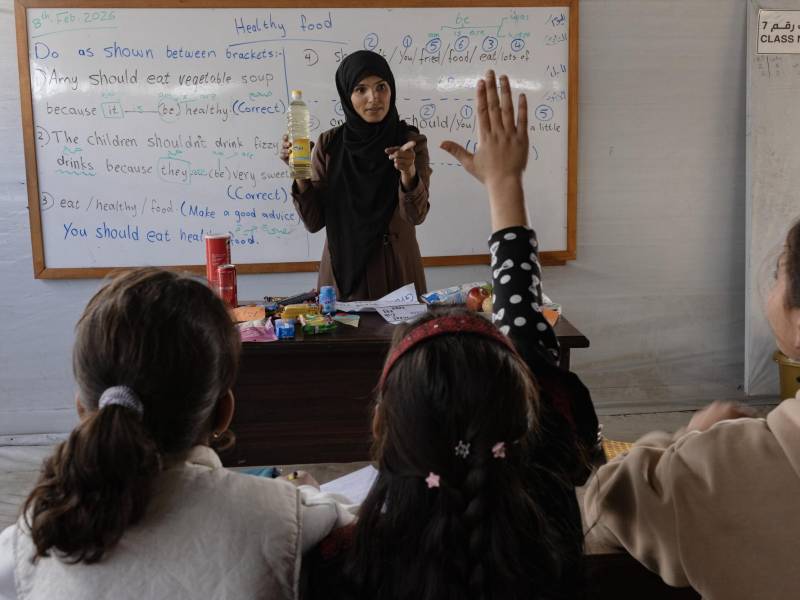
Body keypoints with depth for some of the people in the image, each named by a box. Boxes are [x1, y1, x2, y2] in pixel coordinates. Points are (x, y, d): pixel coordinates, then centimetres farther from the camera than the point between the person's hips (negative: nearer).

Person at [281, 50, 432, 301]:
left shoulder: (410, 141, -6)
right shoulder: (329, 144, -3)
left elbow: (416, 215, -17)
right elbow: (314, 221, -5)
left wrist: (409, 173, -34)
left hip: (396, 273, 0)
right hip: (343, 274, 1)